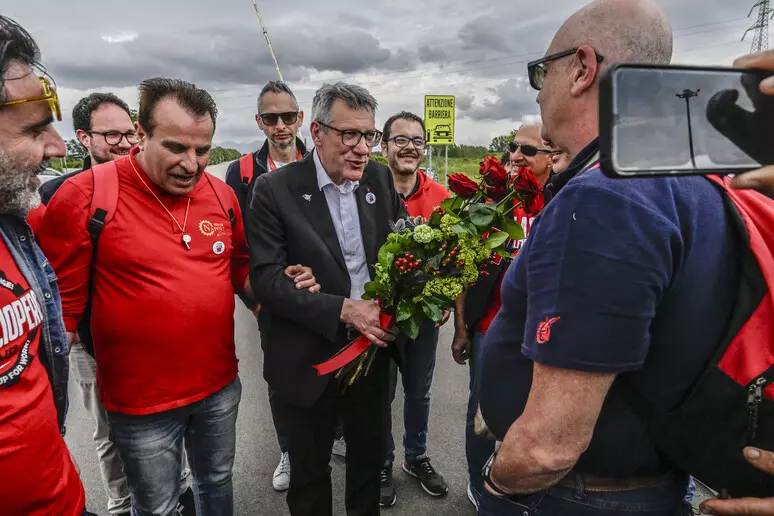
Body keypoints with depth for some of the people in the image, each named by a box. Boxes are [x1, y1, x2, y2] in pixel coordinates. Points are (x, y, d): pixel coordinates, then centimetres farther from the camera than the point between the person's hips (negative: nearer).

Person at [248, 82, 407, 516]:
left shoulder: (380, 179, -1)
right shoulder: (276, 189, -13)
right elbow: (267, 279, -17)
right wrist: (342, 309, -26)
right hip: (310, 362, -3)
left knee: (370, 457, 24)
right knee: (309, 472, 19)